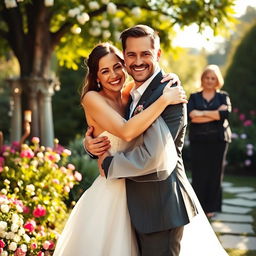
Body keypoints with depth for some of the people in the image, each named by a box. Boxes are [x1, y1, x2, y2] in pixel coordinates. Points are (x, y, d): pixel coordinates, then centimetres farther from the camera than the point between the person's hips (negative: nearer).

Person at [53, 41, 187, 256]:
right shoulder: (92, 99, -12)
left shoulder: (127, 99, 6)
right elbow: (127, 132, -25)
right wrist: (165, 99, -23)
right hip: (109, 192, -6)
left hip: (133, 193, 6)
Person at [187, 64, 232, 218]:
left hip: (218, 140, 0)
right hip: (198, 140, 0)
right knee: (199, 174, -5)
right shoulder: (194, 97, 12)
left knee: (215, 174, -1)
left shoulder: (223, 97, 12)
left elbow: (225, 114, -9)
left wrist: (202, 113, -8)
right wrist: (215, 114, -11)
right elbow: (191, 116, -6)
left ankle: (211, 208, 7)